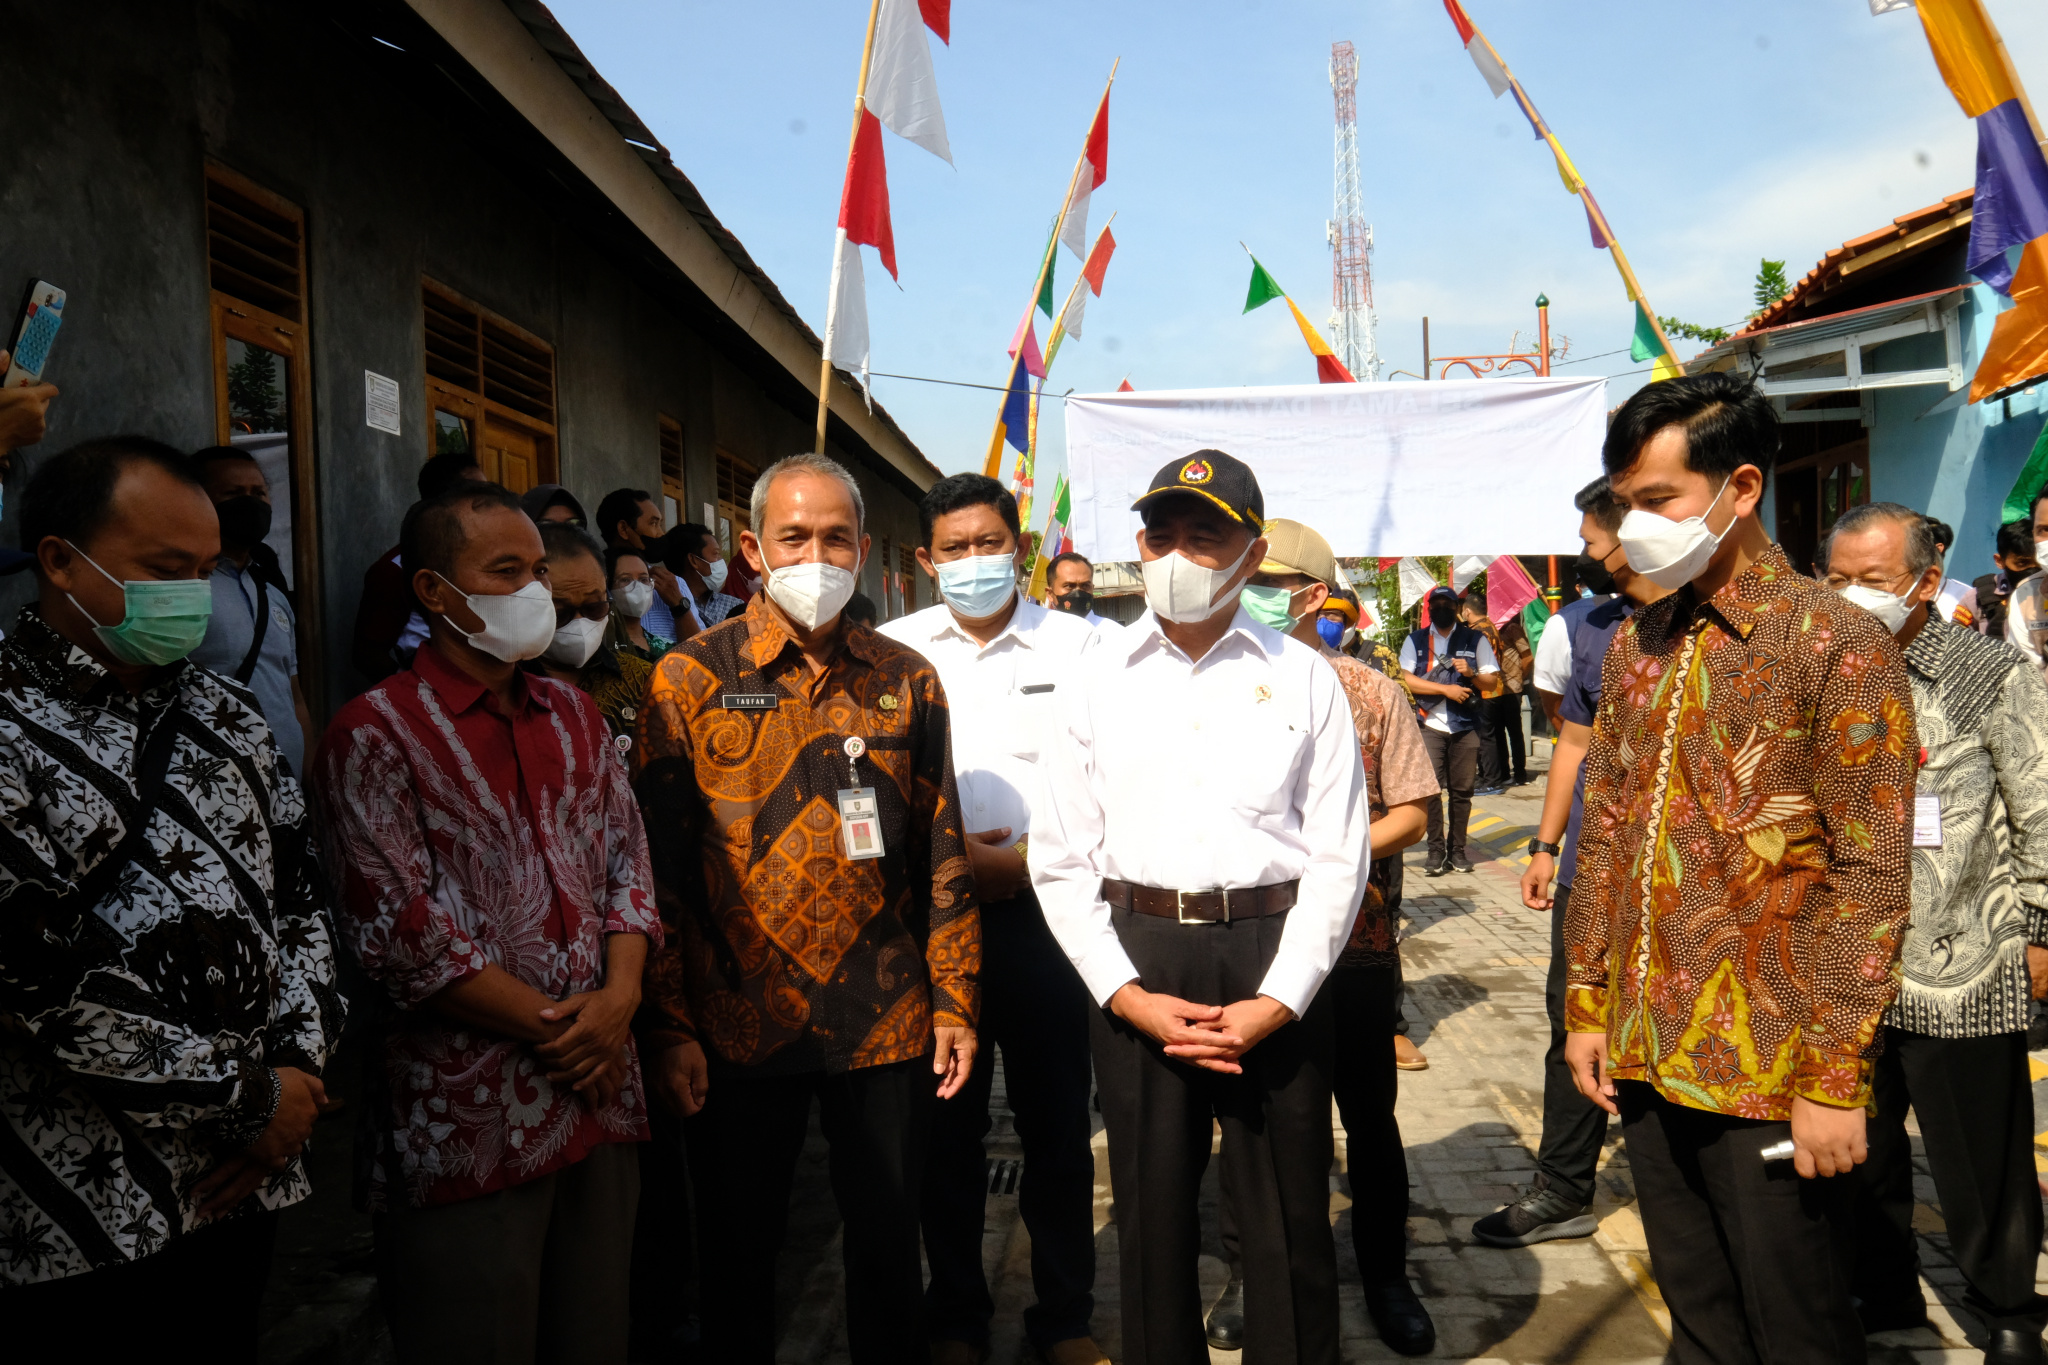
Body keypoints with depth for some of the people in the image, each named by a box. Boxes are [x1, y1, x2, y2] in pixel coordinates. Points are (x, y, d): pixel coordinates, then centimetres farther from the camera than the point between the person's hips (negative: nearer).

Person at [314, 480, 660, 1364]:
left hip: (599, 1090, 6)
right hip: (468, 1117, -5)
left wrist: (619, 998, -6)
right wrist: (551, 1027, -11)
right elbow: (399, 933, -14)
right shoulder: (376, 734, -9)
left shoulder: (572, 714, 11)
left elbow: (626, 859, 10)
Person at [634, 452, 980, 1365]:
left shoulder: (906, 681, 4)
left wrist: (955, 1003, 5)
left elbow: (941, 852, 7)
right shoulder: (689, 680, -3)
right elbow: (661, 868, -4)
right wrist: (670, 1026, -6)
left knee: (889, 1245, 16)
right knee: (739, 1252, 14)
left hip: (888, 1022, 2)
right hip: (741, 1024, -2)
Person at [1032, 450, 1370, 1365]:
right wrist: (1130, 996, -7)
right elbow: (1062, 859, 3)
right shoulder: (1099, 677, 5)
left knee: (1289, 1218, 9)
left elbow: (1338, 854, 0)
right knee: (1151, 1211, 12)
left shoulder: (1303, 678, 2)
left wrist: (1279, 999, -9)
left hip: (1271, 956, -1)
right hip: (1134, 960, 1)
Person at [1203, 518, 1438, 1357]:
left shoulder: (1370, 693, -3)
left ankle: (1386, 1278, 30)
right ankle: (1247, 1277, 29)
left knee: (1369, 1115, 12)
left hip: (1352, 944, -1)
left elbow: (1411, 811, -2)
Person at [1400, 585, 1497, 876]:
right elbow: (1405, 679, -1)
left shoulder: (1475, 639, 13)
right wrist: (1446, 689, -8)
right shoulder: (1415, 640, 11)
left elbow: (1494, 680, 10)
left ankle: (1457, 850, 9)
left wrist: (1471, 674, -11)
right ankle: (1436, 850, -1)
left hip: (1465, 727, 1)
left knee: (1462, 791, 1)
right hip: (1429, 725, -1)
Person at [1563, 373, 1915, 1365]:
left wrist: (1834, 1079, -14)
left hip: (1771, 1070, -5)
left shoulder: (1837, 645, -10)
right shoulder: (1635, 647, 8)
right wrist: (1587, 1005, 9)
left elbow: (1869, 880, -12)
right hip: (1646, 1058, 5)